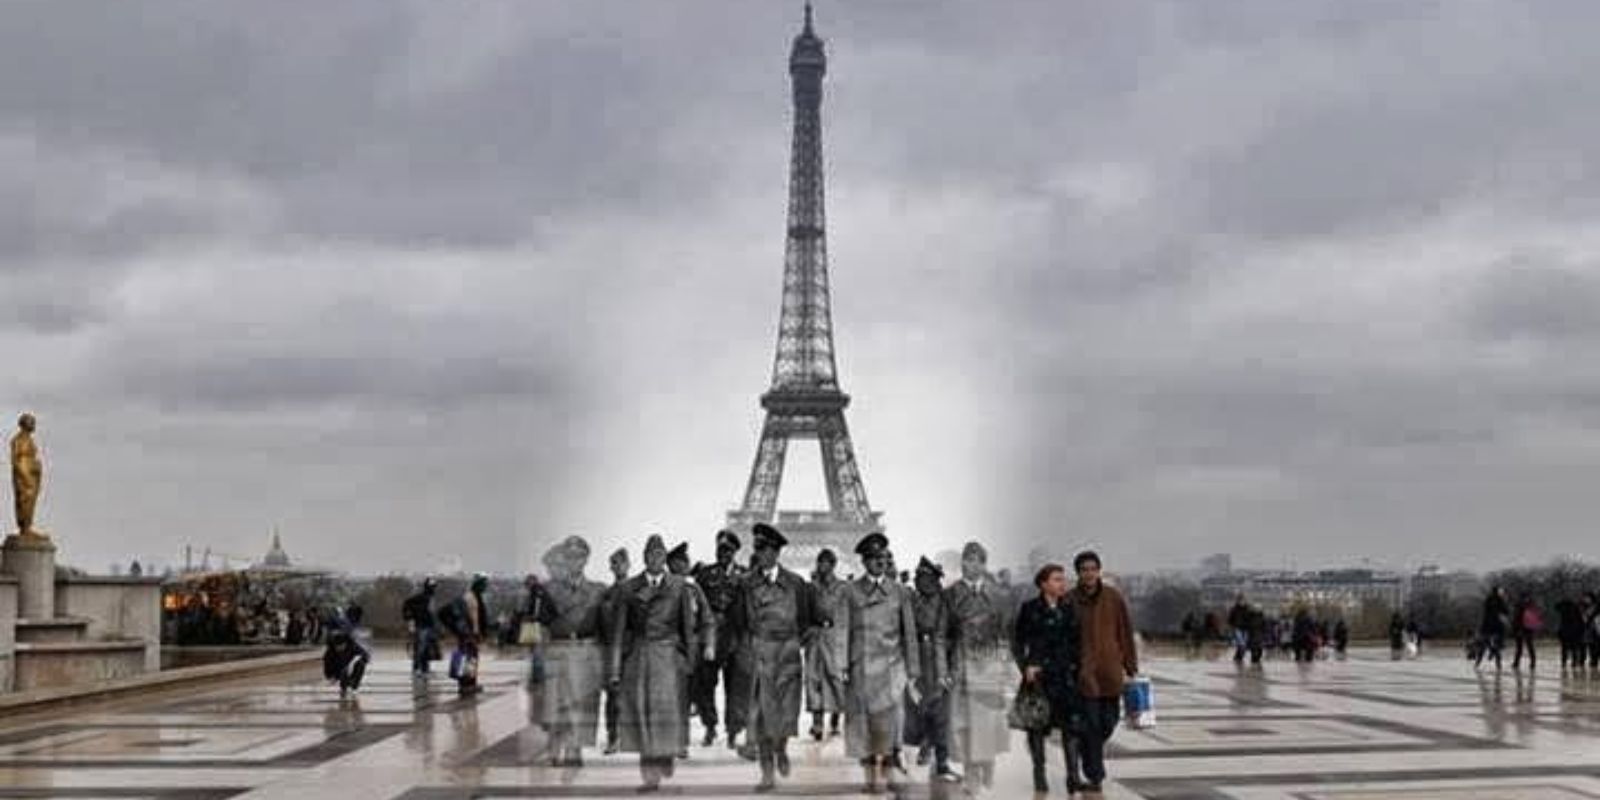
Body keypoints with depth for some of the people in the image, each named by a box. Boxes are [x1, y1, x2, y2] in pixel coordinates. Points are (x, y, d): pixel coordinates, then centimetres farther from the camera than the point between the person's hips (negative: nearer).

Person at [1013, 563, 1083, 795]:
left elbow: (1077, 642, 14)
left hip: (1066, 673, 2)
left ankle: (1073, 776, -5)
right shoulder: (1030, 609, 0)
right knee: (1037, 725, 4)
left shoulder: (1069, 608, 9)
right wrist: (1025, 667, -9)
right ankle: (1039, 776, 14)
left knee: (1072, 724, -7)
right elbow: (1017, 642, 2)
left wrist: (1078, 666, 5)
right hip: (1039, 673, -2)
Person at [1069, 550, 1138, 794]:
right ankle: (1094, 776, 5)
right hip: (1083, 671, -2)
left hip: (1110, 670, 2)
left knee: (1109, 722, 6)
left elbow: (1126, 633, 6)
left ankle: (1091, 751, 36)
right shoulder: (1069, 600, -1)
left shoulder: (1114, 598, 3)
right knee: (1090, 725, -4)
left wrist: (1130, 666, 4)